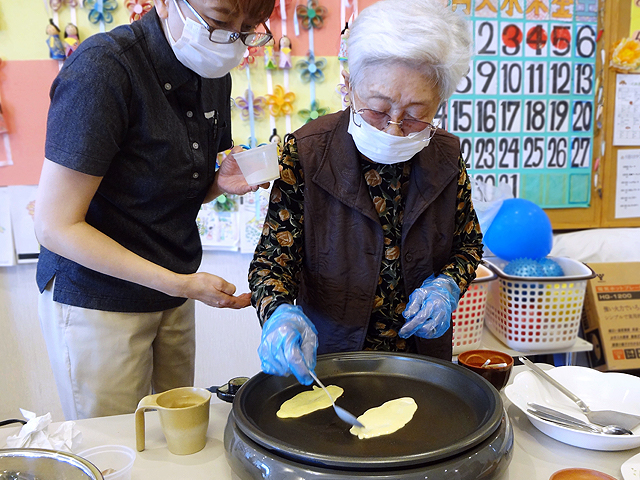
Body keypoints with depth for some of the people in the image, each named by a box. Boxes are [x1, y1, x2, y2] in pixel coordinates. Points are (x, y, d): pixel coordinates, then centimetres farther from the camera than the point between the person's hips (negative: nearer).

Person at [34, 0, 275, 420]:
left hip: (172, 299, 6)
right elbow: (56, 226, -21)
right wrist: (181, 284, -22)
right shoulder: (102, 68, -21)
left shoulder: (214, 76, 0)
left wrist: (220, 183, -9)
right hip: (96, 301, -6)